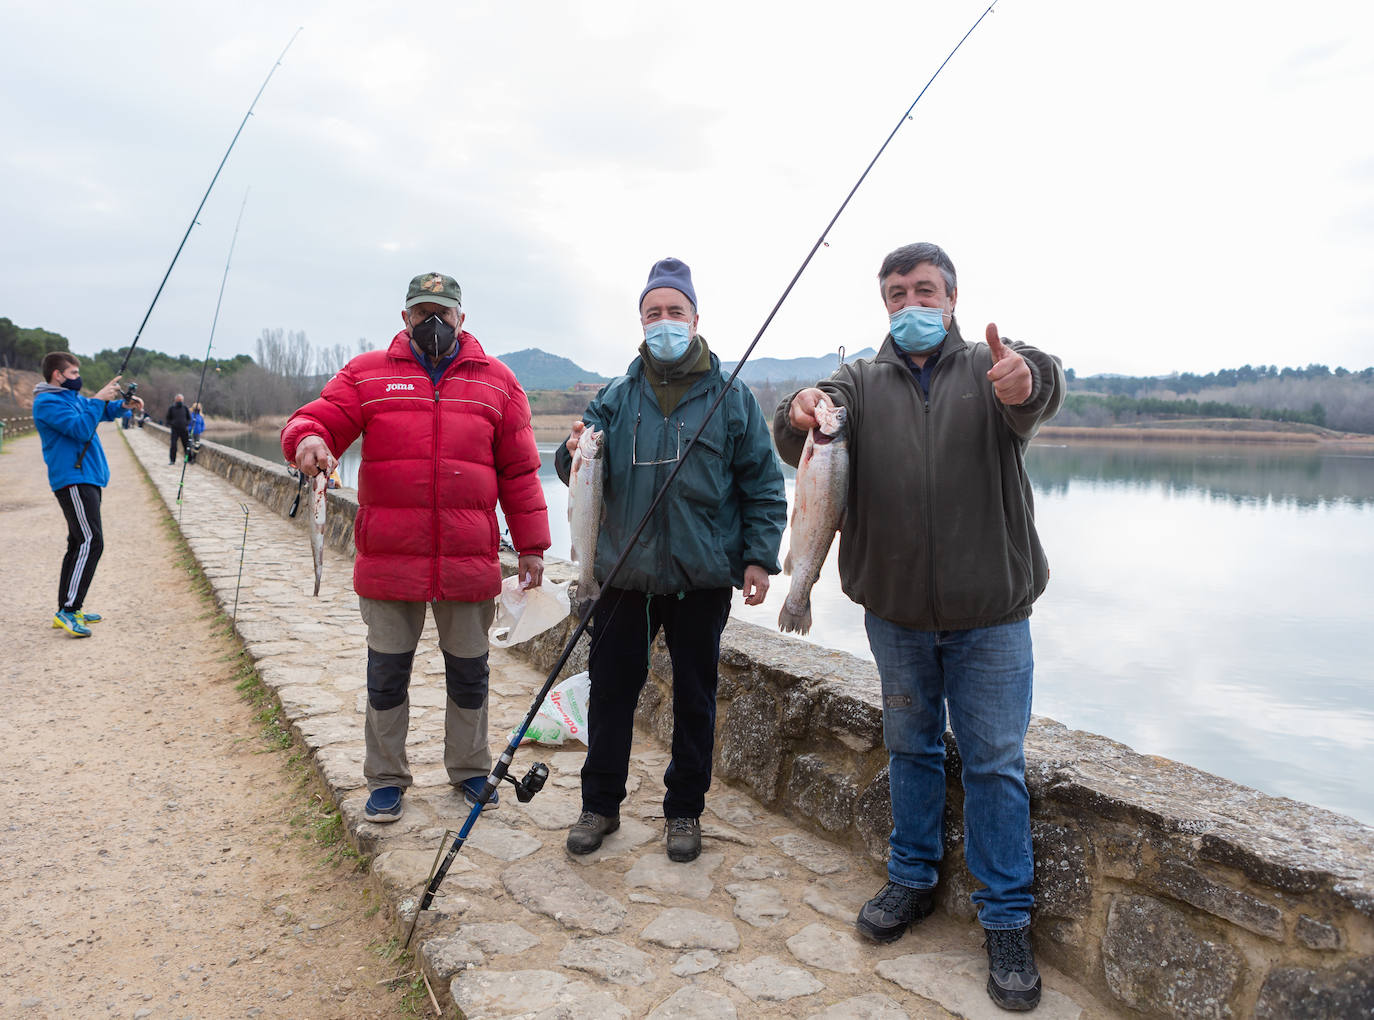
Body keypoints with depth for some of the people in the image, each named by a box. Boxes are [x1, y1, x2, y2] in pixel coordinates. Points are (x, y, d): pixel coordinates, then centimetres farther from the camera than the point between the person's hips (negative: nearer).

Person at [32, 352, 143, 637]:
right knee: (90, 542, -17)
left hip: (86, 479, 10)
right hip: (73, 481, -10)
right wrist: (99, 399, -16)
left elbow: (103, 411, 27)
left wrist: (123, 406, 7)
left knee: (79, 544, 12)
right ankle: (68, 611, -16)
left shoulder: (71, 396, 18)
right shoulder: (47, 402, -11)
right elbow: (81, 428, -21)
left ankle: (67, 610, 18)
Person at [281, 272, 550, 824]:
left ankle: (469, 769, 32)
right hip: (387, 560, 0)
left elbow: (519, 471, 7)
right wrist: (308, 438, -25)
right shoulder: (367, 374, 7)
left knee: (468, 670, 13)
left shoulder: (497, 381, 8)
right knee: (387, 671, 10)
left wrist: (531, 545, 4)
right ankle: (386, 779, 28)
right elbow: (318, 418, 0)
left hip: (469, 561, 1)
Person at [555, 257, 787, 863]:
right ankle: (600, 805, 27)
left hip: (703, 578, -1)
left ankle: (684, 812, 27)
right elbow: (581, 475, 5)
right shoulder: (616, 397, 6)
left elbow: (763, 484, 1)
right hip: (625, 571, 2)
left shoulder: (731, 398, 0)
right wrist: (575, 453, -18)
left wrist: (759, 555, -6)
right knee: (610, 689, 8)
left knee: (694, 699, 10)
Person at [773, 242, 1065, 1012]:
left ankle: (1008, 918, 21)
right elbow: (798, 442, -13)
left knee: (996, 763, 5)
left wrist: (1026, 379, -49)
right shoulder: (863, 382, 5)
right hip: (896, 611, 2)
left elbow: (1043, 391, -25)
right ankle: (913, 880, 35)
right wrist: (801, 416, -37)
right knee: (911, 748, 16)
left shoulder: (992, 369, -1)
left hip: (989, 614, -2)